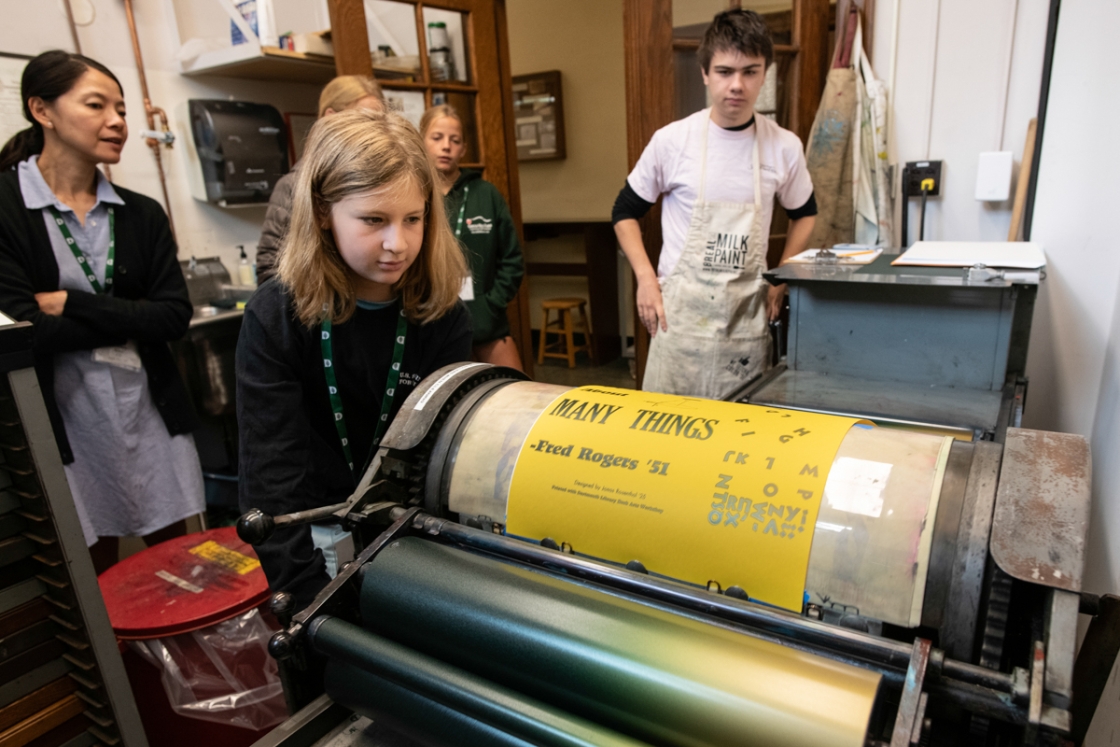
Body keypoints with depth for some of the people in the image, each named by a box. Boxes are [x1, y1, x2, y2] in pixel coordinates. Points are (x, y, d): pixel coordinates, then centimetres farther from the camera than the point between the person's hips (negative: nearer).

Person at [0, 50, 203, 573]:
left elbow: (175, 318, -4)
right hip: (64, 419, -3)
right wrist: (128, 320, -9)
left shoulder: (142, 214, 7)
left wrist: (71, 305, -12)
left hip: (152, 412, 3)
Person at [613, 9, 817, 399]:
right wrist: (646, 278, -5)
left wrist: (781, 280, 8)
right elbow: (625, 212, 6)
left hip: (748, 310, 2)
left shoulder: (785, 147, 1)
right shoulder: (672, 140, -5)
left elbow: (804, 214, 18)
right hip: (681, 307, -1)